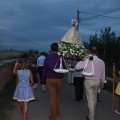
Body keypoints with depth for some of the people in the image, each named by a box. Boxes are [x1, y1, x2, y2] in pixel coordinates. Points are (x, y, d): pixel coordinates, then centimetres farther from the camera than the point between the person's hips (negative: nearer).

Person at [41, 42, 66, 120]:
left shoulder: (47, 58, -7)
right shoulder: (61, 58, -5)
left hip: (50, 80, -2)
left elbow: (44, 71, -3)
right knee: (57, 96, 22)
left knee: (52, 98, 4)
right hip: (59, 80, 2)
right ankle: (57, 112, 34)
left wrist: (43, 83, 5)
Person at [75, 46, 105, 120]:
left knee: (90, 99, 3)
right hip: (97, 81, 4)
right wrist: (102, 82, 19)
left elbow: (77, 67, -15)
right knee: (94, 97, 23)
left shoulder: (87, 60, -16)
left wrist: (81, 61, 1)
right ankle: (93, 112, 44)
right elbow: (103, 73, 4)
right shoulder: (101, 62, -4)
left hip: (89, 81, -4)